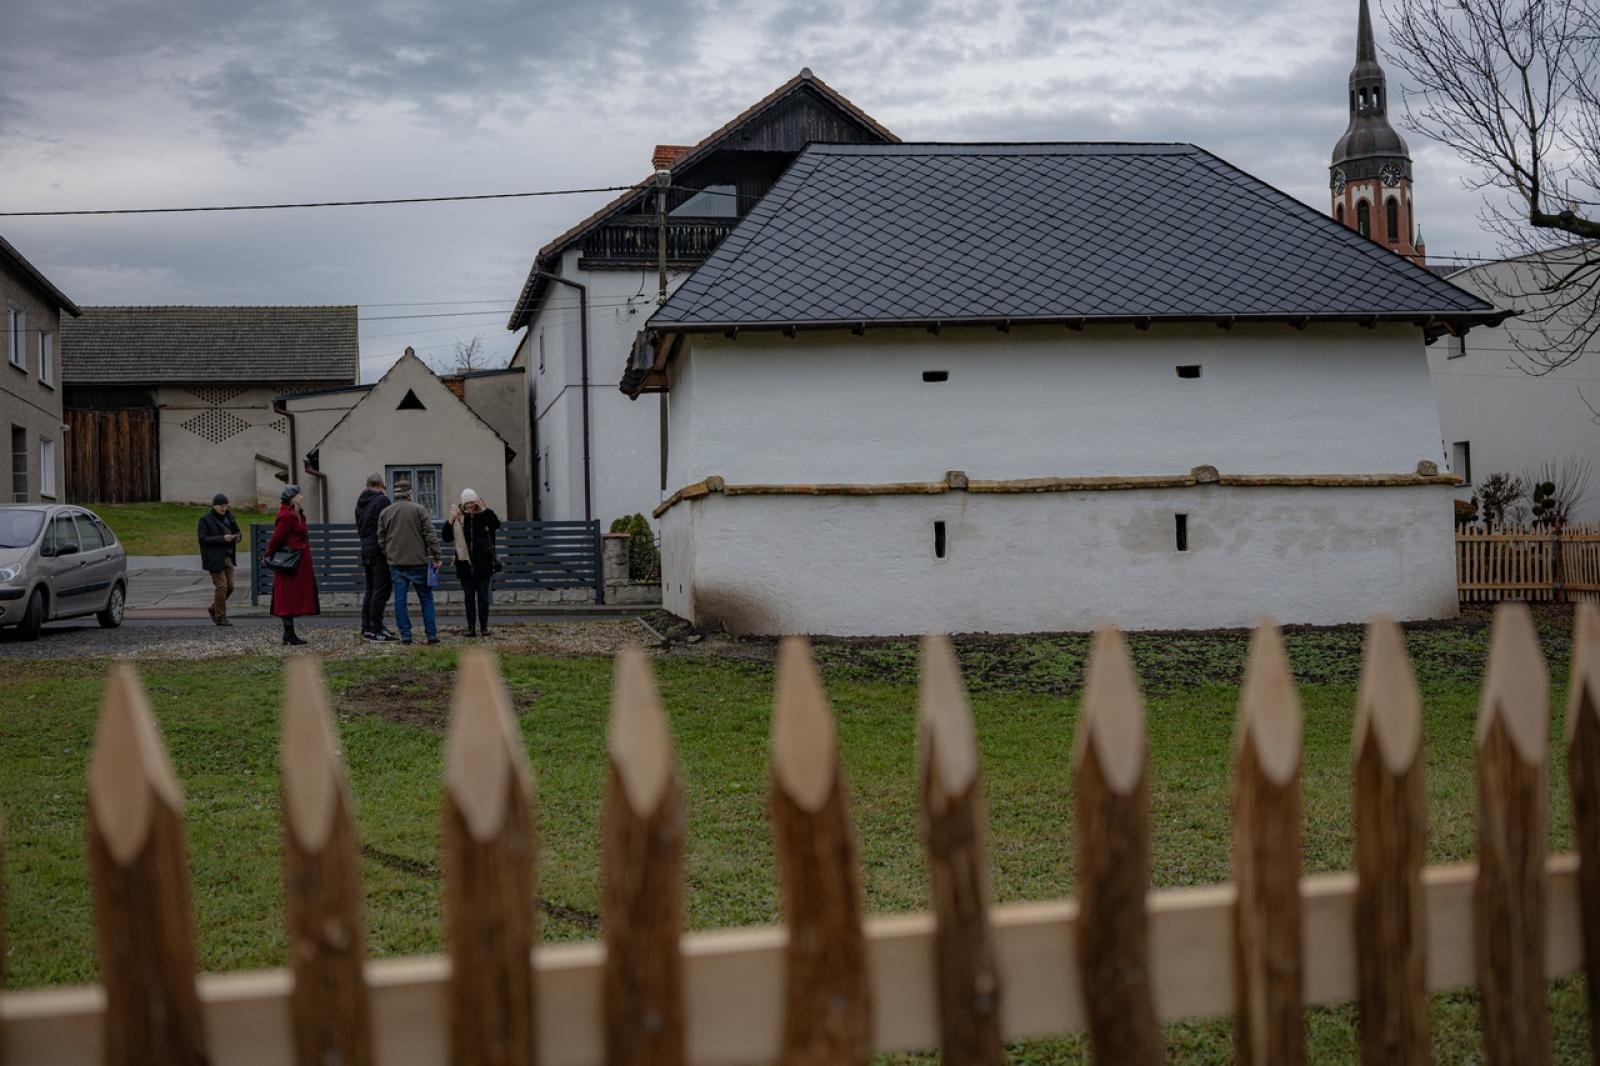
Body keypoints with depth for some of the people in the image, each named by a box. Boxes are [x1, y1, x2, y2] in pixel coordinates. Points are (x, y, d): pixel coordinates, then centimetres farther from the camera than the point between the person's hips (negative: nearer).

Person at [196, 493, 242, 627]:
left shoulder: (229, 517, 11)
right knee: (221, 586, -8)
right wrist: (222, 539, -24)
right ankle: (220, 617, 0)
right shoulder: (205, 519, -8)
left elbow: (238, 531, 19)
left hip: (228, 557, 6)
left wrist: (237, 536, -7)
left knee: (229, 586, 7)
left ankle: (214, 609, 27)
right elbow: (202, 539, -15)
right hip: (215, 558, -6)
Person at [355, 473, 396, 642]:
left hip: (365, 550, 8)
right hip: (379, 551, -8)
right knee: (381, 590, -6)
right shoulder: (382, 500, -12)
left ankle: (366, 626, 20)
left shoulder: (360, 502, 13)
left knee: (370, 589, 17)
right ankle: (375, 629, -9)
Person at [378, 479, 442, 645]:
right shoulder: (419, 509, -3)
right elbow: (430, 534, -7)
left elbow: (381, 539, 10)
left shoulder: (385, 512, 8)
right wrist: (436, 557, -3)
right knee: (426, 598, 5)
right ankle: (432, 635, 2)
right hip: (418, 562, -3)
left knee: (400, 599, 4)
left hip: (396, 563, 3)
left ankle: (405, 636, 2)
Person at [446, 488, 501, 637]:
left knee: (483, 596, 3)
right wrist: (451, 520, -14)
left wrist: (484, 509, -24)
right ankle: (471, 627, 9)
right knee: (469, 597, 6)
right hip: (465, 564, 2)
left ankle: (484, 626, 9)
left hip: (483, 564, -2)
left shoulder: (484, 516, -1)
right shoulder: (459, 519, 3)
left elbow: (497, 524, -20)